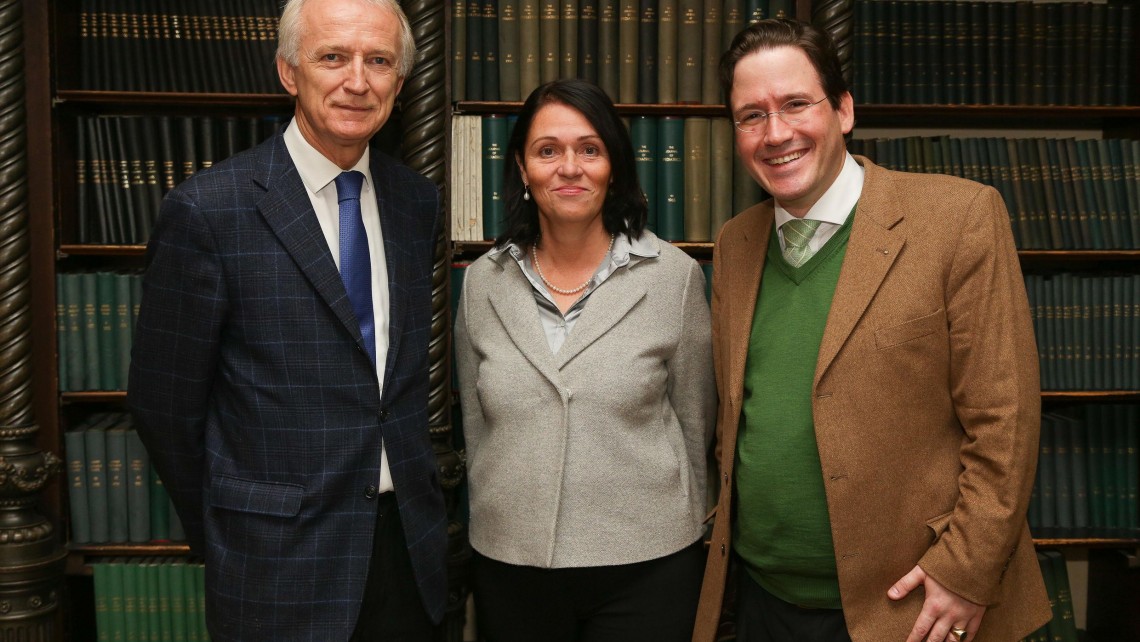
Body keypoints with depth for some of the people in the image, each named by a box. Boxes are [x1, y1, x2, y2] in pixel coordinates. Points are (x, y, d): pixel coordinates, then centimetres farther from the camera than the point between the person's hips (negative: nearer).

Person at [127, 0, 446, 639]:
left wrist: (412, 482, 10)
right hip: (282, 563, -4)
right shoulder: (206, 211, -13)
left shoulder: (419, 201, 3)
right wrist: (225, 535, 2)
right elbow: (165, 402, -7)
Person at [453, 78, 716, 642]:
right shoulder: (481, 282, 1)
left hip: (646, 567, -2)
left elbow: (695, 425, 2)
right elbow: (475, 428, 9)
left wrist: (686, 531, 7)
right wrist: (491, 524, 12)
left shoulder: (675, 276, -6)